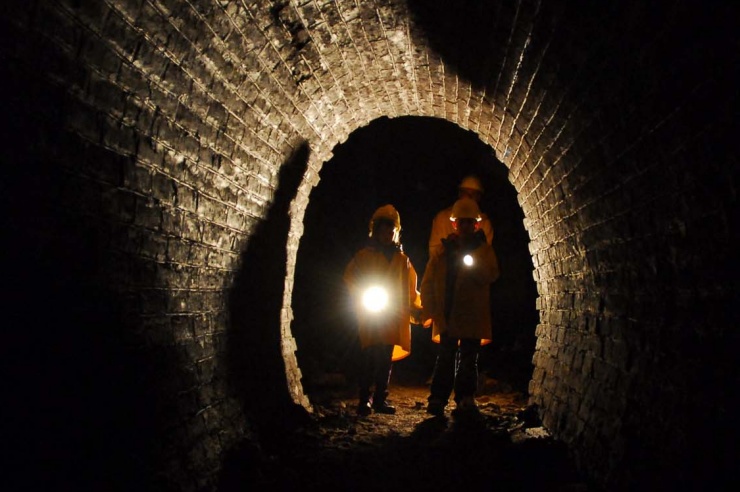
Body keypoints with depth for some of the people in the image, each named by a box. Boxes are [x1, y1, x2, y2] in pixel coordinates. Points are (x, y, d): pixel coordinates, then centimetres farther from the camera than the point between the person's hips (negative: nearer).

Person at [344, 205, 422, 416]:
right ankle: (364, 400, 0)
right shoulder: (365, 255, 3)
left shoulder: (402, 258, 13)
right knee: (370, 357, -7)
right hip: (371, 316, -3)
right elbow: (350, 277, 1)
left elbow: (410, 288, 15)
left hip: (393, 316, 3)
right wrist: (363, 297, -10)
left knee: (386, 359, 6)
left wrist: (417, 308, 4)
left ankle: (380, 399, 14)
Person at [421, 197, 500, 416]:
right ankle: (438, 399, 1)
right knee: (446, 356, -2)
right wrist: (429, 309, 1)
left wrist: (471, 263, -24)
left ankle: (466, 397, 17)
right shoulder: (443, 250, 7)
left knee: (469, 358, 7)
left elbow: (491, 275, -11)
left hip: (473, 316, 0)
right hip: (447, 315, 0)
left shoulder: (484, 250, 6)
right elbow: (428, 282, 8)